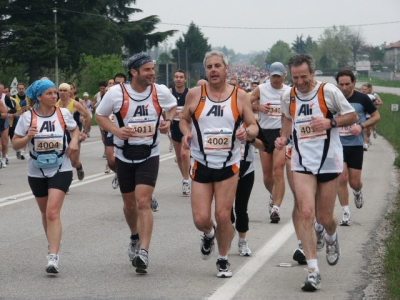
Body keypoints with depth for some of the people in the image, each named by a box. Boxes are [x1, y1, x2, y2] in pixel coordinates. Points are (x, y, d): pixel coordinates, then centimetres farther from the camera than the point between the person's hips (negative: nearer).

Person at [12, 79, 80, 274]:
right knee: (46, 213, 17)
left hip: (60, 170, -2)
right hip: (37, 172, 2)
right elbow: (15, 144, -2)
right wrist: (27, 137, -21)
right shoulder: (27, 117, -7)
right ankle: (53, 244, 41)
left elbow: (75, 129, 16)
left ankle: (53, 257, -21)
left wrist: (74, 141, -4)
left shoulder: (63, 114, -4)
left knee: (53, 212, -16)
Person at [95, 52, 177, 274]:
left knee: (143, 202, -16)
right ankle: (135, 237, 43)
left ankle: (143, 252, -18)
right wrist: (116, 130, -16)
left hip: (150, 155, -1)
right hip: (124, 156, 1)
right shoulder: (116, 93, -10)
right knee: (130, 204, 14)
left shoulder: (161, 92, -5)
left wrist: (168, 121, -4)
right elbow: (100, 115, 2)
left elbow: (173, 106, 16)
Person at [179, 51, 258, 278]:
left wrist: (247, 132, -21)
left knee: (223, 216, -3)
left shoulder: (240, 96, -2)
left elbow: (254, 126, 2)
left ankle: (223, 260, 20)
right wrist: (186, 133, -9)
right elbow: (184, 119, 12)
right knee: (201, 219, -4)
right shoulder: (195, 94, -2)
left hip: (229, 165, -1)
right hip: (201, 164, 1)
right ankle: (209, 234, 34)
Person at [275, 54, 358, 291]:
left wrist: (330, 122, -19)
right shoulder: (288, 96, 3)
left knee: (324, 218, 6)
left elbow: (353, 116, -2)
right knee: (305, 213, -15)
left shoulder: (329, 91, -9)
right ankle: (313, 271, -14)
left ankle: (331, 238, 46)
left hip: (328, 160, -2)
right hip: (302, 162, 2)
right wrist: (284, 138, 6)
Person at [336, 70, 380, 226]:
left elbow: (376, 116, 4)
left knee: (354, 182, 2)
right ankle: (345, 213, 2)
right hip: (338, 144, 0)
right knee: (342, 179, -11)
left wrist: (361, 126, -11)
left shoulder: (362, 99, -5)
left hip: (356, 145, 0)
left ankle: (357, 192, 40)